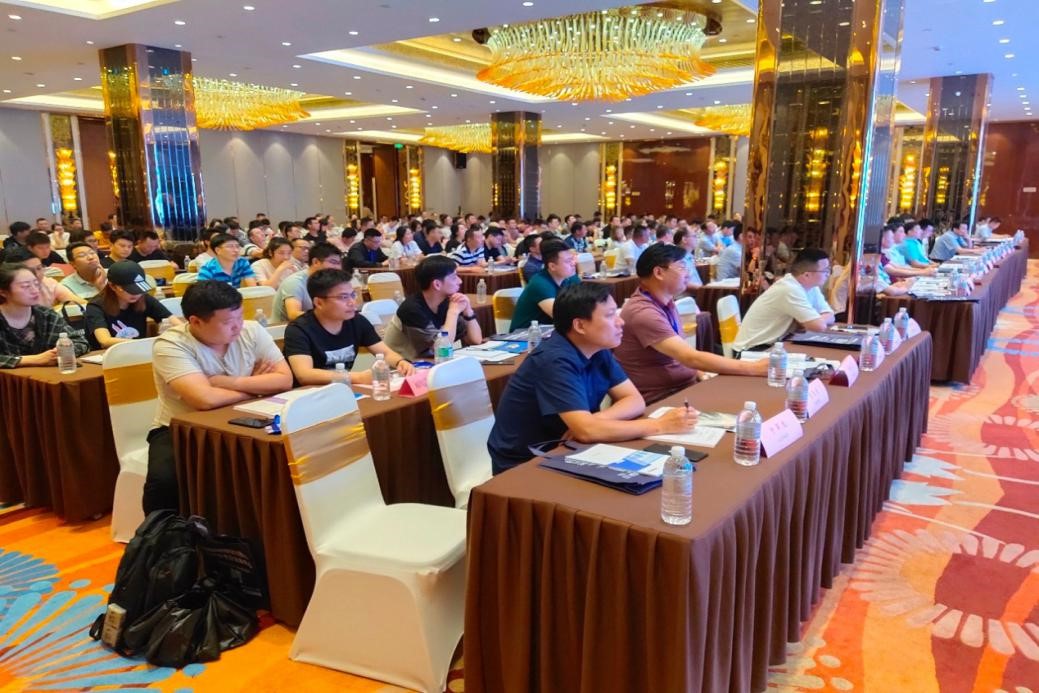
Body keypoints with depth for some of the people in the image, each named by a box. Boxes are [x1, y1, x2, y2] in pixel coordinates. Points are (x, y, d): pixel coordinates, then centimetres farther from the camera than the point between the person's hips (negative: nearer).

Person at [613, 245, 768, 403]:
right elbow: (691, 358, -28)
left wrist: (701, 372, -2)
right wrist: (754, 368, -25)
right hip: (659, 400, -9)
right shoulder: (643, 313, -23)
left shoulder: (664, 301, 7)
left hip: (684, 386, 9)